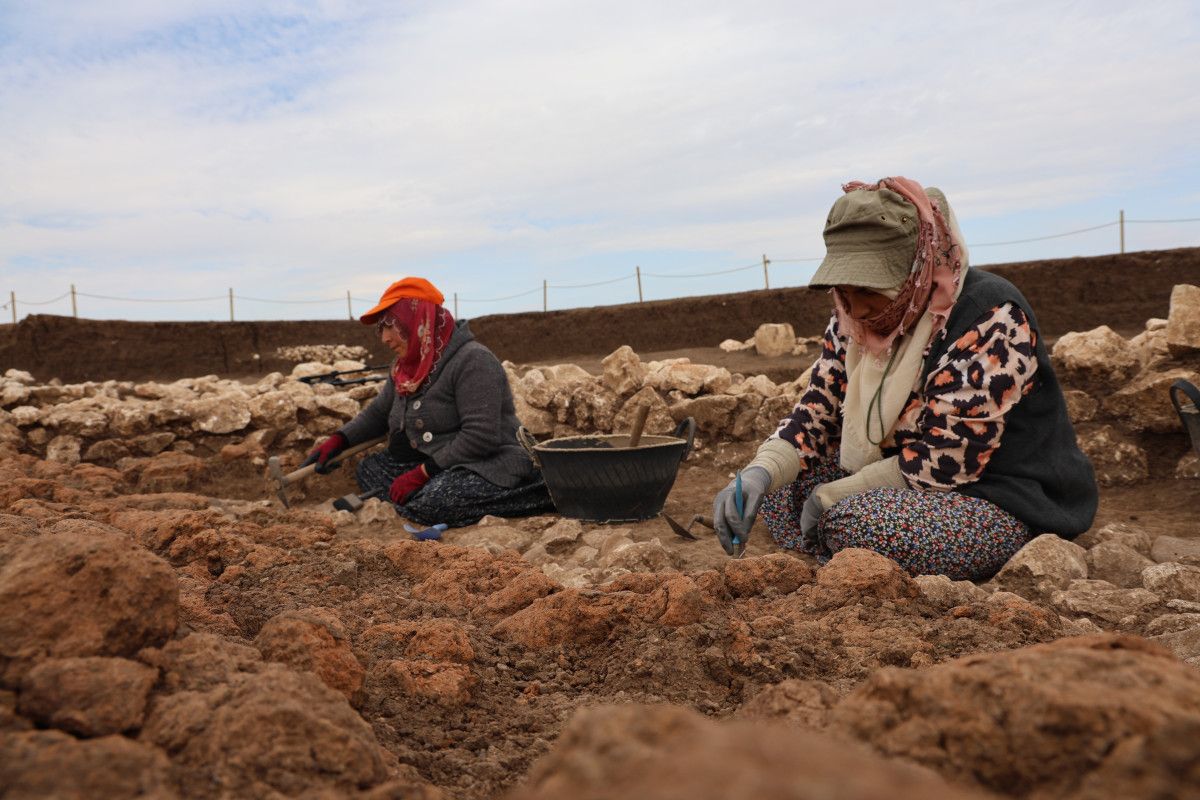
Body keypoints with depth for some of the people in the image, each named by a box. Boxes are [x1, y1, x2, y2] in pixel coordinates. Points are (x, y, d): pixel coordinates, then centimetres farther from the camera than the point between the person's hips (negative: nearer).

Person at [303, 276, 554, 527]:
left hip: (492, 467, -9)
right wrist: (337, 441, 7)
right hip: (437, 464, 9)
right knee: (369, 469, 0)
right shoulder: (405, 368, 10)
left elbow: (480, 437, -26)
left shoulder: (472, 361, -19)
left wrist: (423, 473, -23)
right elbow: (378, 412, 23)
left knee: (425, 504, -33)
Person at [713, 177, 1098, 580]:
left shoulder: (988, 319, -23)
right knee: (780, 483, -3)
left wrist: (831, 496, -20)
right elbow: (816, 412, -4)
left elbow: (944, 462, -26)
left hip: (1005, 505, -8)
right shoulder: (855, 319, -2)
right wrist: (760, 472, -24)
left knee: (851, 522, -30)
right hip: (904, 483, 8)